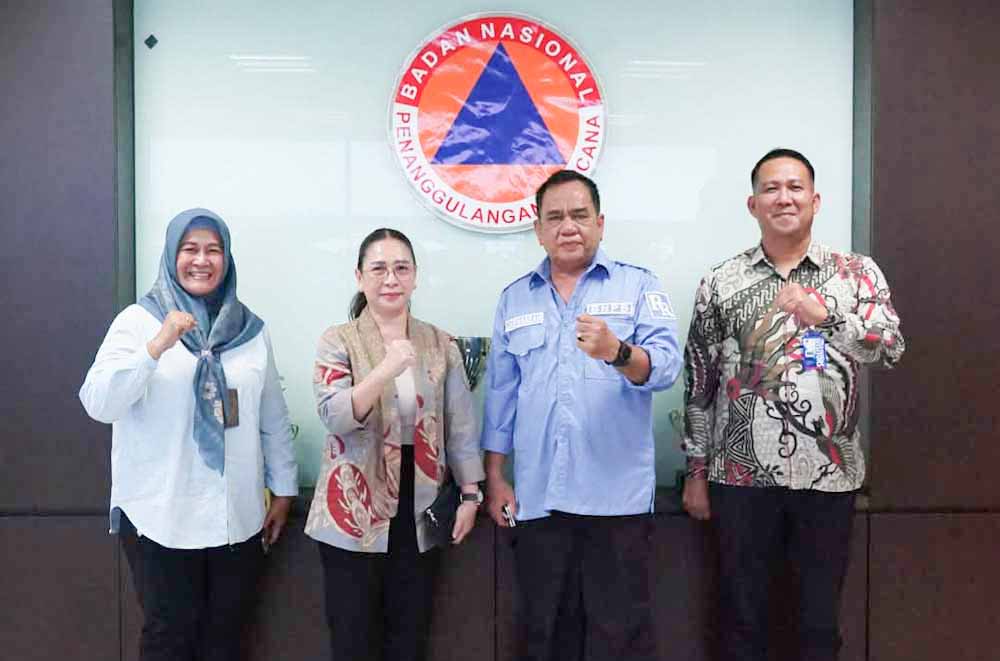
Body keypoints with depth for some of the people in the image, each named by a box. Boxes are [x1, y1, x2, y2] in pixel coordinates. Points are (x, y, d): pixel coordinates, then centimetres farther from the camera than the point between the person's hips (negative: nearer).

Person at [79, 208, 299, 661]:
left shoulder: (251, 329, 6)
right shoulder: (138, 320, -2)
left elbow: (273, 418, 10)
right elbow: (99, 404, -13)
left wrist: (283, 488, 10)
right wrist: (157, 347, -25)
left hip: (238, 516, 3)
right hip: (159, 515, -2)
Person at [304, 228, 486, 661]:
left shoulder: (440, 345, 4)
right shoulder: (338, 341, -4)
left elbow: (460, 425, 6)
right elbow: (333, 416, -19)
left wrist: (470, 494, 2)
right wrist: (387, 369, -30)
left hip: (420, 516, 3)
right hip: (354, 515, -2)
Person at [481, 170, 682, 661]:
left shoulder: (639, 286, 3)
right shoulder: (513, 299, 12)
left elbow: (667, 365, -11)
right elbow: (501, 395, 12)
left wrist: (618, 353, -31)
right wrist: (495, 478, 9)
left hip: (616, 494, -3)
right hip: (537, 497, 3)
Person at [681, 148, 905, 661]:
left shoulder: (857, 273, 3)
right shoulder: (720, 282, 2)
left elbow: (890, 349, -11)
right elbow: (699, 384, 5)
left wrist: (825, 315, -29)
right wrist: (696, 471, 5)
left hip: (828, 474, 0)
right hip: (741, 475, 0)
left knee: (820, 617, 13)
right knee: (741, 613, 12)